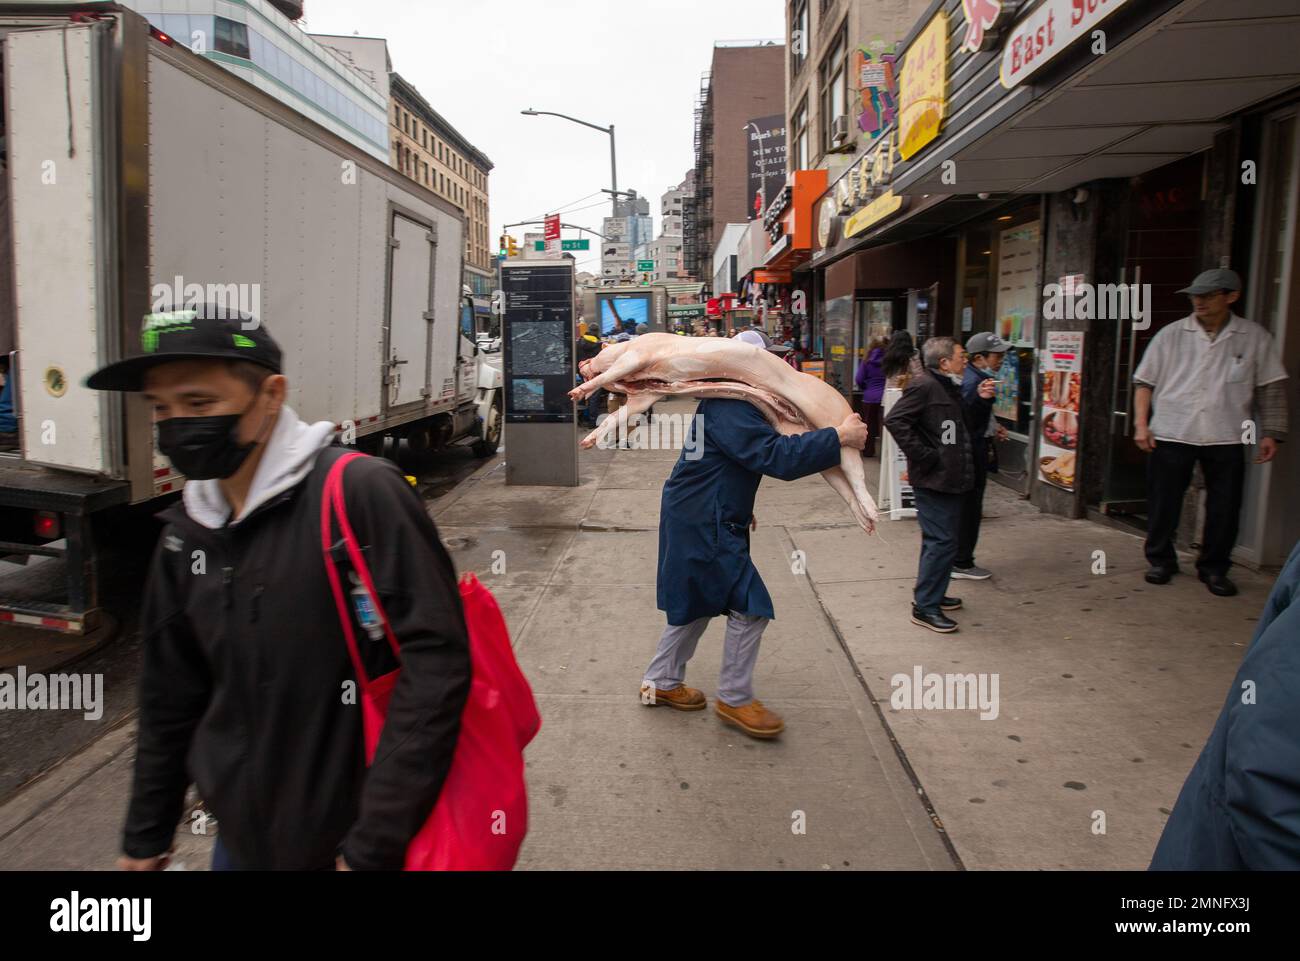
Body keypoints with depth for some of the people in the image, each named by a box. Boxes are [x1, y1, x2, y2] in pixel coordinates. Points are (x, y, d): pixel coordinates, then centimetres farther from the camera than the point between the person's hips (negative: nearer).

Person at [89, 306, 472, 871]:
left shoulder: (361, 495, -22)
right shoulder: (187, 529, 1)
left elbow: (435, 663, -25)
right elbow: (171, 691, 11)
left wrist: (374, 846, -22)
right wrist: (146, 834, 17)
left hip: (347, 841, -6)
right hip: (242, 835, 6)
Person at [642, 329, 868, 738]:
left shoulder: (731, 402, 14)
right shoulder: (728, 408, -22)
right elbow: (776, 455, -32)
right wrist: (839, 437, -29)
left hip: (701, 520, 11)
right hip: (703, 524, -11)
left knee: (696, 604, 20)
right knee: (749, 606, -4)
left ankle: (662, 683, 32)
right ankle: (734, 699, 10)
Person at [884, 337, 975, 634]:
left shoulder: (949, 388, 17)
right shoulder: (924, 386, -15)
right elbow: (895, 420, -24)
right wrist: (923, 456, -23)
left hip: (951, 479, 10)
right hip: (933, 480, -10)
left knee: (940, 540, 18)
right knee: (942, 542, -9)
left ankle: (931, 594, 31)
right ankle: (925, 607, 0)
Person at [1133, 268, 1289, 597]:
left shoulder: (1254, 338, 5)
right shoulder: (1171, 335, 4)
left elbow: (1271, 388, 7)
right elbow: (1144, 382, 6)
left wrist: (1271, 433, 1)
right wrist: (1141, 424, -3)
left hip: (1226, 438, 0)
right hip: (1171, 435, 0)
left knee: (1224, 509, 4)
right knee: (1163, 503, 5)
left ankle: (1214, 569, 20)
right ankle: (1161, 560, 23)